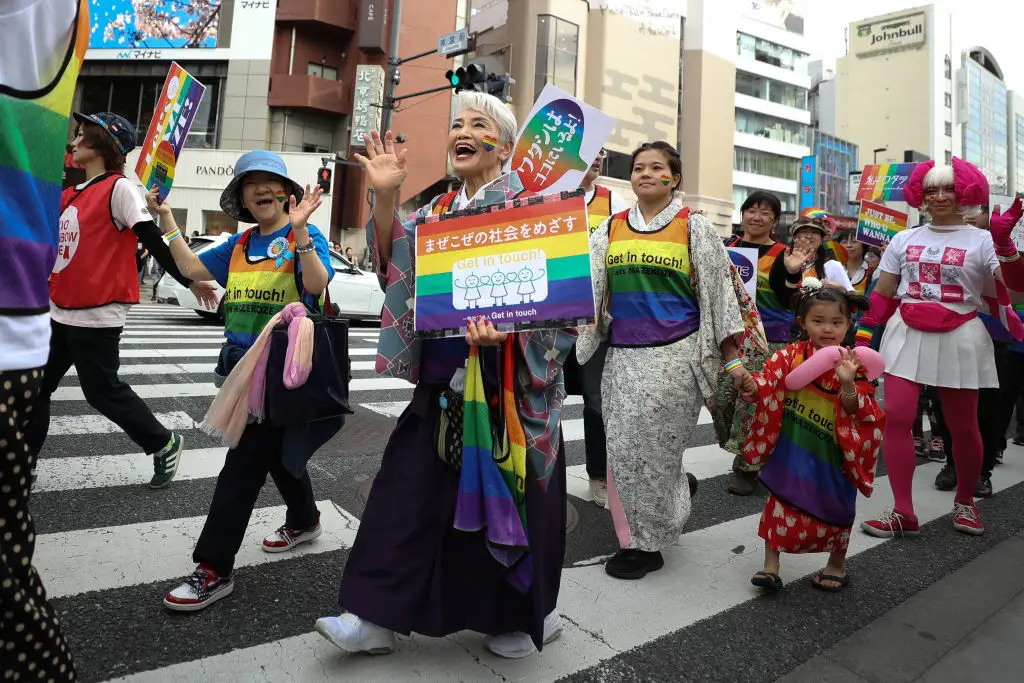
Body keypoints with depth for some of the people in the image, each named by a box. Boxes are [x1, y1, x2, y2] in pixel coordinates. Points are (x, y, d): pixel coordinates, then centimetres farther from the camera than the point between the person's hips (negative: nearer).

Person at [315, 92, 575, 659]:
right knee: (410, 491, 6)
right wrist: (385, 198, -9)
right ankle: (377, 616, 20)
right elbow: (398, 267, 4)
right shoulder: (437, 209, 14)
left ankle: (528, 617, 29)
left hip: (510, 384, -5)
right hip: (442, 380, 6)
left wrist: (507, 330, -27)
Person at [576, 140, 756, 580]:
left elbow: (719, 293, 3)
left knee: (653, 447, -1)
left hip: (674, 356, -4)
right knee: (623, 448, 6)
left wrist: (733, 359, 0)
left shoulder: (694, 228, 3)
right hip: (622, 357, 4)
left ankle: (645, 543, 17)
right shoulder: (610, 230, 11)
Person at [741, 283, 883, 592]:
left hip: (831, 453, 0)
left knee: (834, 507, 15)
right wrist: (753, 386, -31)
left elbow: (856, 411, -14)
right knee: (780, 502, 6)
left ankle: (837, 565, 39)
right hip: (790, 449, 1)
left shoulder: (852, 364, -9)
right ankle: (771, 564, 20)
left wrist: (848, 384, -31)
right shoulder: (791, 355, -6)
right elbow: (769, 378, -10)